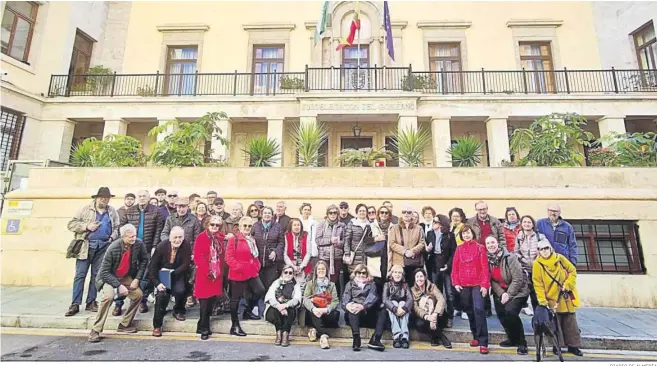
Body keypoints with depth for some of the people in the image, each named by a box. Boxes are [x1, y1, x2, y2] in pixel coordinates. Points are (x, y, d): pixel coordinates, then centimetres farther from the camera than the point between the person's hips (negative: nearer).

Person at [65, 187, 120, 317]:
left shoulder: (112, 212, 9)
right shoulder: (85, 209, 2)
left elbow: (117, 228, 13)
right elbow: (71, 224, 1)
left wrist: (112, 238, -5)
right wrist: (86, 226, -14)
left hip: (103, 247, 2)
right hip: (86, 245, -2)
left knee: (96, 275, 8)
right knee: (80, 275, 0)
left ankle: (91, 302, 17)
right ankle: (75, 304, 8)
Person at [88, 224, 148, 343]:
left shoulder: (139, 244, -20)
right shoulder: (113, 248, -29)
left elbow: (144, 260, -3)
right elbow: (105, 272, -22)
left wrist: (137, 278, -10)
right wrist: (119, 285, -27)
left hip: (126, 277, 4)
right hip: (108, 277, -4)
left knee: (138, 294, -8)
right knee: (109, 296, -29)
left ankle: (124, 325, 11)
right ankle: (96, 330, -12)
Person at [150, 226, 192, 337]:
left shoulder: (187, 246, -14)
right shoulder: (161, 246, -12)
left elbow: (186, 265, -13)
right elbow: (153, 266, -8)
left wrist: (172, 273, -26)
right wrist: (157, 283, -19)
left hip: (178, 275, 0)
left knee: (180, 290, -26)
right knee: (162, 294, -23)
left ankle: (179, 311, 8)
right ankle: (157, 325, -2)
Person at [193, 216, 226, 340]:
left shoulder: (220, 239, 7)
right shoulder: (201, 237, -10)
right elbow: (197, 257, -16)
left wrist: (220, 271, 3)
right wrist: (207, 271, -19)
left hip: (217, 274, 5)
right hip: (204, 274, -5)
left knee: (212, 299, 11)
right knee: (205, 301, 1)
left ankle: (203, 325, 27)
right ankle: (204, 327, 16)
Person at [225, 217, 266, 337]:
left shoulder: (252, 240, 13)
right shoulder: (233, 239, -12)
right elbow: (229, 257, -18)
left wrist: (257, 266, 8)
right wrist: (239, 267, -20)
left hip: (252, 272, 7)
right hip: (238, 274, -7)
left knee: (260, 291, -3)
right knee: (236, 298, 6)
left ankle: (248, 310, 24)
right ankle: (235, 326, 20)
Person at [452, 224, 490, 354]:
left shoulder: (480, 248, 0)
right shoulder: (459, 249, 8)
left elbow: (485, 267, -5)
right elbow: (455, 267, 7)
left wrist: (485, 284, -11)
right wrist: (456, 283, -1)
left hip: (477, 284, -4)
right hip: (464, 285, 4)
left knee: (478, 309, -15)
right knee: (469, 310, 11)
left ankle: (483, 342, -10)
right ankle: (475, 336, 27)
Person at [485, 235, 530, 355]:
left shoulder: (509, 257, -21)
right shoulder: (488, 259, -5)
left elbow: (518, 278, -20)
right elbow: (492, 280, -3)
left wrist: (508, 294, -20)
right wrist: (501, 293, -15)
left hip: (518, 290, -6)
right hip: (500, 292, 6)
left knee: (510, 311, -22)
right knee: (501, 314, 6)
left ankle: (521, 342, -2)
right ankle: (512, 339, 30)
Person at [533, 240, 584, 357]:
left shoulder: (559, 258, -2)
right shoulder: (537, 264, -12)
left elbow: (572, 271, 4)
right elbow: (538, 284, -13)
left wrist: (567, 285, -10)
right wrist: (542, 301, -19)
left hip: (566, 297, 3)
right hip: (552, 299, -3)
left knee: (570, 322, 12)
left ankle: (573, 345, 26)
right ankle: (557, 345, 18)